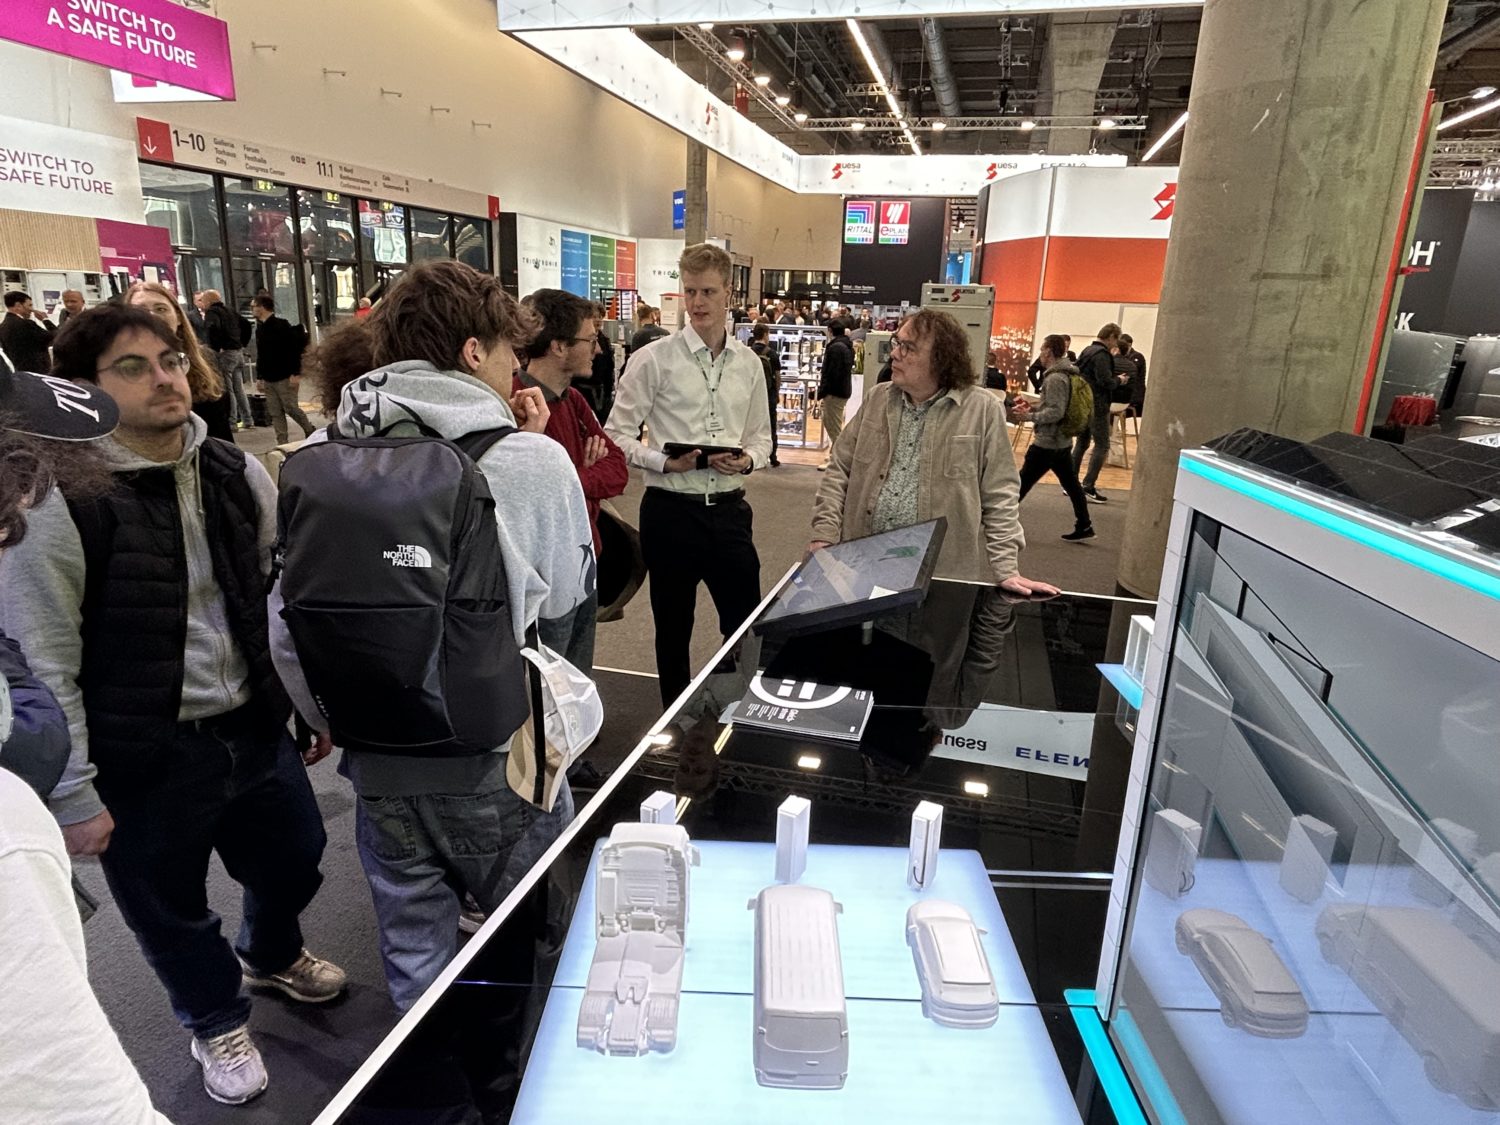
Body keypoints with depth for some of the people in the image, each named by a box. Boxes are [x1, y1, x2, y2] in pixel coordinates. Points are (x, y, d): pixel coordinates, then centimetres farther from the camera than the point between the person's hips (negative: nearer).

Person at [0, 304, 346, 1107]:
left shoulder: (236, 472, -2)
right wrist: (71, 794, -10)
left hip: (256, 728, 5)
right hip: (142, 758, -4)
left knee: (293, 858, 24)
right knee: (170, 909, 18)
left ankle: (271, 955, 58)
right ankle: (216, 1020, 48)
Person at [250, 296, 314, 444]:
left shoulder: (282, 325, -9)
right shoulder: (259, 328, 15)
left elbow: (295, 350, -14)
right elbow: (259, 356, 20)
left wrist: (296, 374, -20)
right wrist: (259, 377, 16)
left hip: (285, 378, -7)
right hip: (268, 379, 7)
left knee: (290, 408, -6)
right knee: (275, 413, 3)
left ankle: (310, 431, 16)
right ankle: (282, 443, 5)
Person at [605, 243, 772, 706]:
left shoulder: (749, 363, 7)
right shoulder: (655, 359, -5)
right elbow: (617, 433, -4)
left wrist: (747, 459, -8)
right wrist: (665, 463, -19)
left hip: (728, 508, 3)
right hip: (671, 510, -3)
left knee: (747, 625, 10)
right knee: (673, 626, 12)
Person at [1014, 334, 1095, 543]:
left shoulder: (1055, 378, -18)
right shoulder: (1067, 375, 12)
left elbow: (1055, 412, -23)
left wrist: (1030, 416, -20)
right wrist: (1032, 407, 13)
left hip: (1047, 442, -10)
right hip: (1063, 441, 10)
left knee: (1023, 481, 0)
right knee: (1071, 483, 11)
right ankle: (1084, 526, 14)